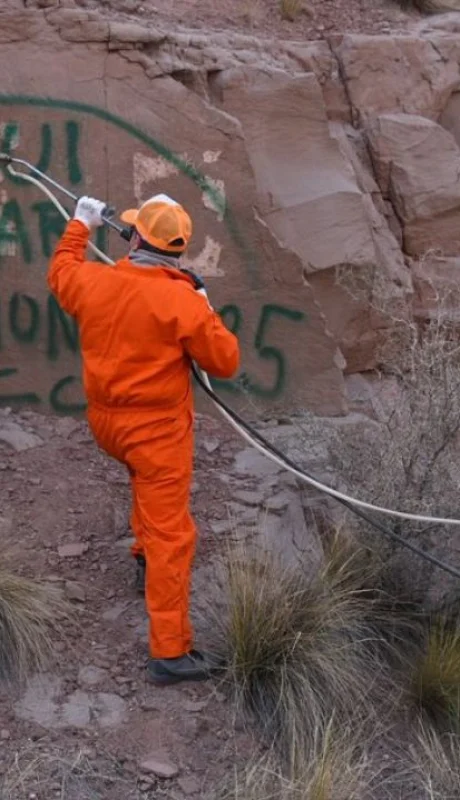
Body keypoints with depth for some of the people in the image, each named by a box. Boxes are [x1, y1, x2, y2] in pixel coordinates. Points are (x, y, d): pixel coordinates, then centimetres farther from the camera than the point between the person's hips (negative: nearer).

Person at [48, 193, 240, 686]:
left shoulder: (92, 281, -4)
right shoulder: (183, 302, -19)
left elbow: (61, 273, 21)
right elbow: (225, 362, -11)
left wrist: (79, 226, 35)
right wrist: (205, 311, 2)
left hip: (105, 420, 6)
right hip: (158, 429, -6)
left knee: (147, 480, 39)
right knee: (169, 536, -3)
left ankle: (145, 552, 48)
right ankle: (170, 653, -1)